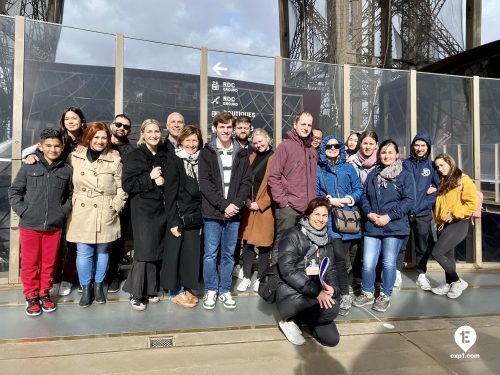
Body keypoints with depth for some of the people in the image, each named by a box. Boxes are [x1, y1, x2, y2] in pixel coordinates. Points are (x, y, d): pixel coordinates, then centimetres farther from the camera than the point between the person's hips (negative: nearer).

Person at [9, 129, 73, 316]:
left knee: (49, 262, 12)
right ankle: (31, 296, 25)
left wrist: (64, 211, -2)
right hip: (30, 225, -1)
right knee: (29, 262, 10)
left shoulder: (66, 170, -1)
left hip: (54, 226, 1)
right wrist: (23, 211, -7)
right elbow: (14, 191, 2)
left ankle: (44, 293, 30)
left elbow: (71, 194, 9)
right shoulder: (29, 167, -4)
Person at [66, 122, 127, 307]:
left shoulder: (114, 159, -3)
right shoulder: (74, 157, 2)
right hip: (82, 213, 1)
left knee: (102, 251, 12)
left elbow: (122, 188, -1)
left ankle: (99, 285, 30)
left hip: (105, 215, 0)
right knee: (83, 253, 2)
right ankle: (86, 288, 21)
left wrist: (115, 207, -5)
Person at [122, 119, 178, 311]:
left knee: (157, 251, 6)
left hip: (162, 209, 4)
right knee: (144, 251, -8)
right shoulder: (134, 156, 0)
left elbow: (174, 183, 14)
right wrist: (150, 177, -14)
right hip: (143, 209, -4)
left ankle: (150, 290, 20)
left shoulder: (167, 157, 11)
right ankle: (136, 294, 6)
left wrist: (163, 182, -4)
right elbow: (127, 184, -9)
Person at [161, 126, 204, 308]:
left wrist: (201, 214, 7)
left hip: (195, 214, 5)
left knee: (192, 250, 9)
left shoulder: (200, 161, 8)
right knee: (176, 250, 3)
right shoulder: (174, 161, -7)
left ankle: (186, 287, 24)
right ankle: (175, 291, 16)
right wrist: (173, 220, -15)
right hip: (179, 213, -5)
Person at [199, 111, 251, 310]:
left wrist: (236, 203, -10)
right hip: (212, 212, -2)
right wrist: (223, 205, -13)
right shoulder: (206, 152, 1)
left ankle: (225, 290, 23)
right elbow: (204, 183, -7)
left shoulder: (241, 153, 9)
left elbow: (246, 181, 5)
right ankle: (211, 290, 20)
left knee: (229, 254, 10)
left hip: (234, 212, 2)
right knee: (210, 254, 4)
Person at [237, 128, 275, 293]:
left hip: (265, 207, -5)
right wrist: (246, 199, -2)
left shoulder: (274, 159, -5)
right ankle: (246, 277, 19)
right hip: (249, 206, 5)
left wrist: (260, 203, -12)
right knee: (247, 241, 8)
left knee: (263, 243, 3)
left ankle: (260, 278, 17)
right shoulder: (252, 157, 12)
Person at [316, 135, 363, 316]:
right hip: (330, 218, -2)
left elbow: (359, 189, 8)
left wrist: (349, 199, -11)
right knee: (339, 257, -12)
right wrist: (329, 200, -13)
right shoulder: (318, 170, 6)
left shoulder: (348, 168, 12)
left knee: (342, 257, 3)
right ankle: (345, 296, 1)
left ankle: (338, 289, 19)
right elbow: (314, 193, 2)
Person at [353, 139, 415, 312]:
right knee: (367, 264, -1)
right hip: (372, 226, 3)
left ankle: (385, 296, 24)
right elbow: (364, 197, 13)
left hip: (394, 226, -2)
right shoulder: (373, 174, 13)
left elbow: (409, 201, -6)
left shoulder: (405, 175, 1)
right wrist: (369, 213, -6)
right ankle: (367, 293, 21)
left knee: (389, 264, 4)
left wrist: (389, 216, -14)